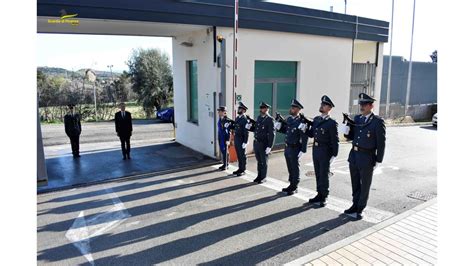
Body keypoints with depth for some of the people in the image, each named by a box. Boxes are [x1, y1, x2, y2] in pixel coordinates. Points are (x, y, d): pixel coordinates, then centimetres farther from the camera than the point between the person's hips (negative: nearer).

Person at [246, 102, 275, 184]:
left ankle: (263, 177, 20)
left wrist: (269, 147, -21)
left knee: (264, 162, 7)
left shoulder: (270, 120, -13)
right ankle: (259, 176, 30)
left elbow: (272, 134, -17)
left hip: (264, 144, -6)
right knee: (259, 161, 17)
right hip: (256, 143, 7)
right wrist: (250, 127, -4)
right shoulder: (259, 117, 9)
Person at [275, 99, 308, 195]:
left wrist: (303, 150, -20)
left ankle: (295, 187, 19)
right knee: (290, 168, 17)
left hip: (295, 149, -7)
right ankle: (291, 185, 31)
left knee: (295, 168, 6)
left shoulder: (301, 121, -17)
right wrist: (279, 127, -2)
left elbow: (304, 137, -18)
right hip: (287, 147, 7)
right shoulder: (289, 119, 6)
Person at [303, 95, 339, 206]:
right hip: (315, 149, 6)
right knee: (318, 173, 15)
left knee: (324, 175, 3)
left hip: (325, 151, -6)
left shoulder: (332, 123, -11)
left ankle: (324, 198, 15)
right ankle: (319, 194, 27)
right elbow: (311, 134, 12)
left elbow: (335, 140, -12)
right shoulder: (316, 119, 9)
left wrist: (334, 155, -14)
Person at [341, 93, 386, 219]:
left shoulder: (378, 122, -11)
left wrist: (378, 161, -9)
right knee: (355, 184, 17)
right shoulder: (357, 119, 7)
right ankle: (355, 205, 32)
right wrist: (346, 131, -10)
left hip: (367, 157, -5)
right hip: (354, 155, 6)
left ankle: (359, 209, 21)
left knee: (365, 185, 9)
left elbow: (381, 143, -9)